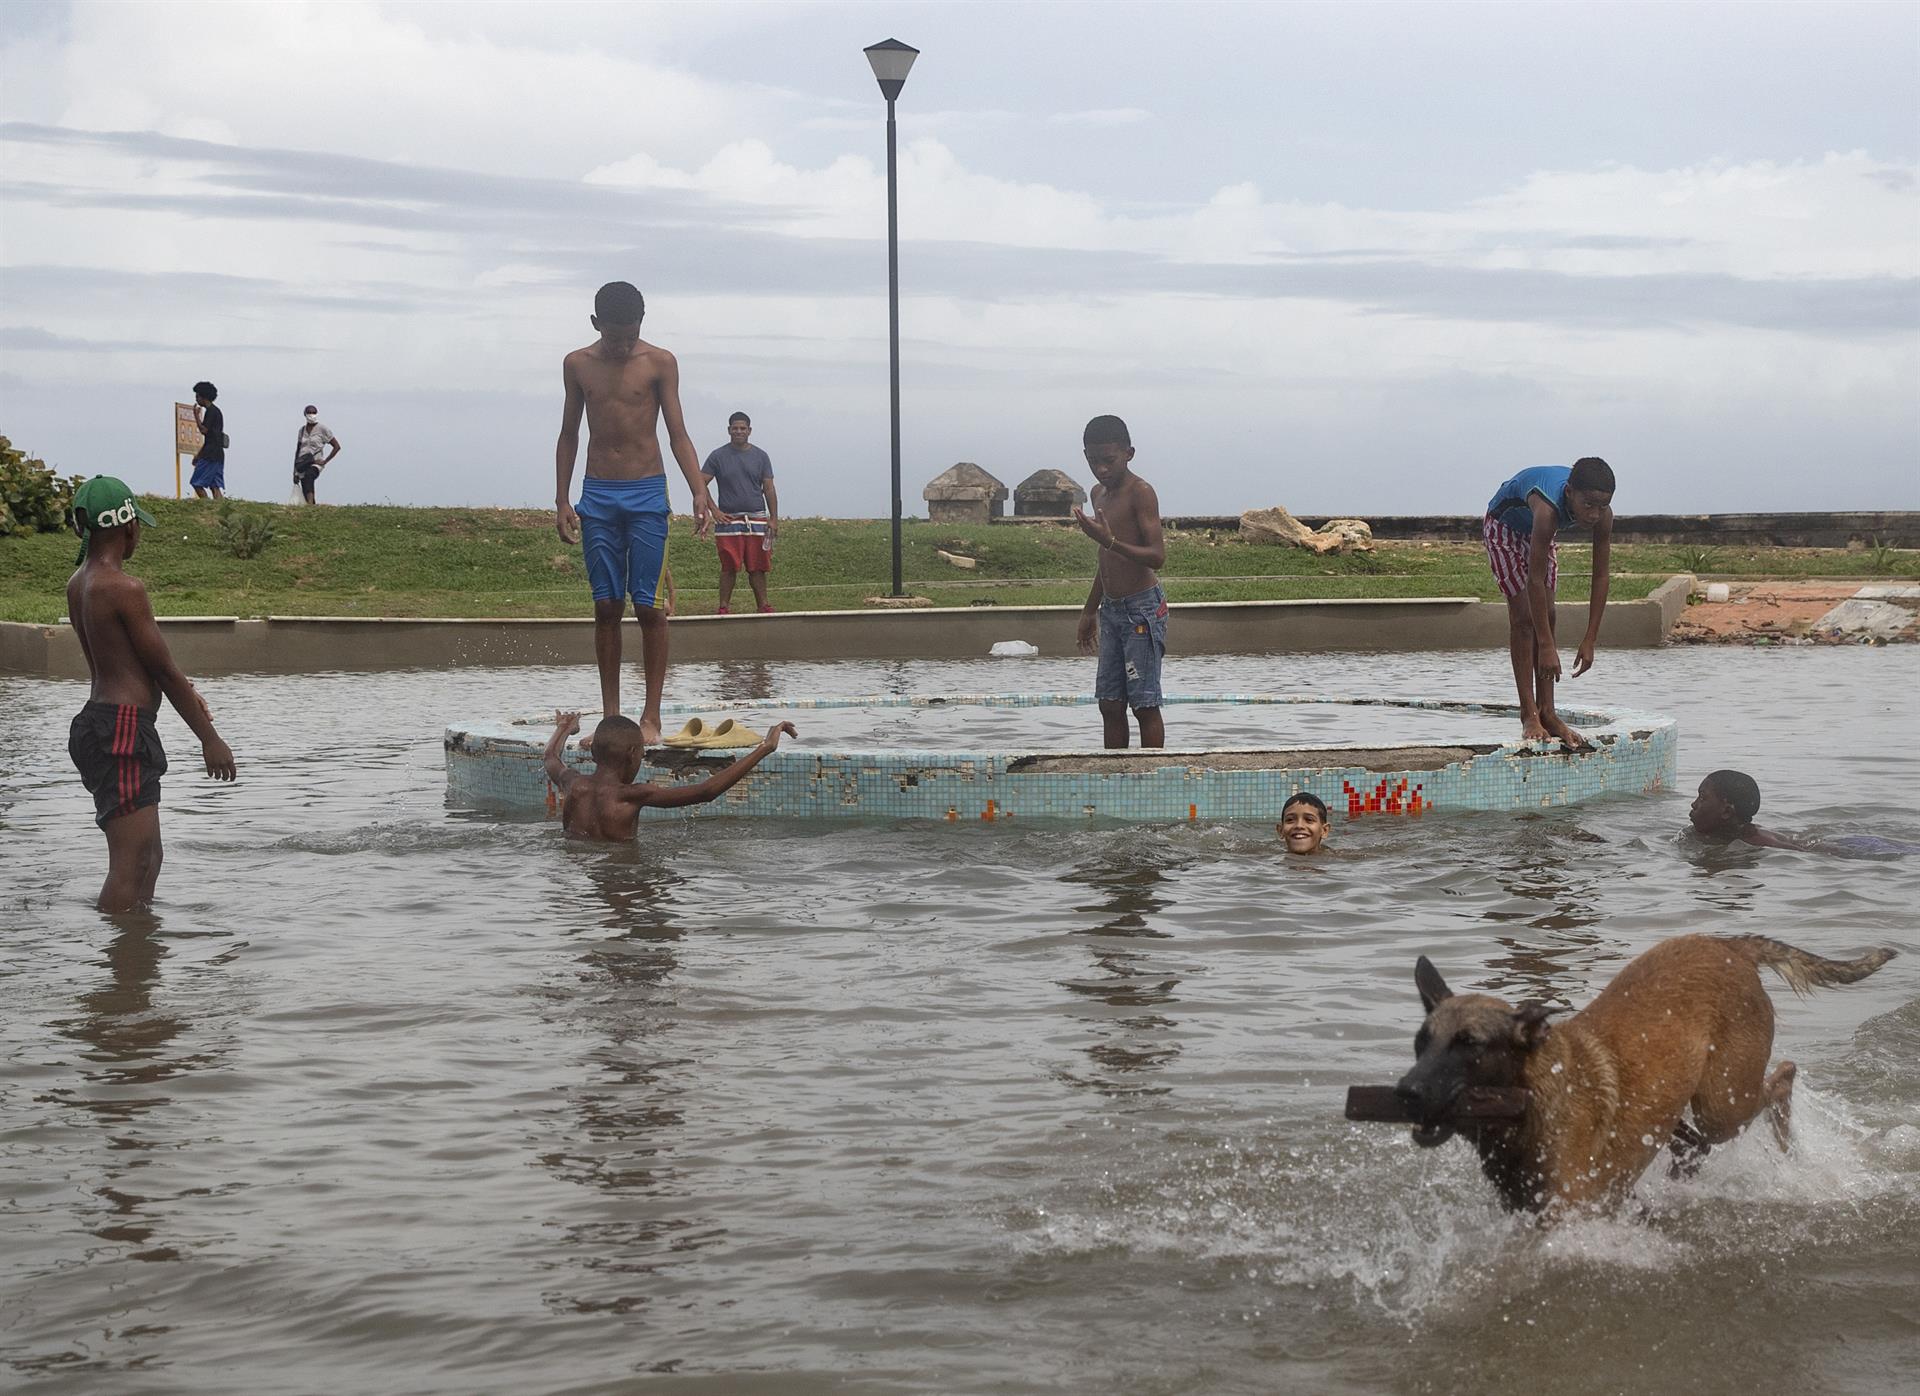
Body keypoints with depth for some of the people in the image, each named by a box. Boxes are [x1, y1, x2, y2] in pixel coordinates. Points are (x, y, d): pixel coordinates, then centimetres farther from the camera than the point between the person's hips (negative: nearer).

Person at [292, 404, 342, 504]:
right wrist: (294, 471, 16)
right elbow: (298, 450, 20)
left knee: (309, 476, -38)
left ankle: (310, 506, -56)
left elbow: (337, 446, 3)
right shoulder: (302, 430, 15)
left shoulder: (322, 429, 1)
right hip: (302, 465, 6)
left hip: (315, 463, -6)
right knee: (305, 493, -1)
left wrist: (325, 461, -4)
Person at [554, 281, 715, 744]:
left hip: (647, 495, -2)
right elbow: (569, 435, 13)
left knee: (649, 606, -6)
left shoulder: (659, 363, -1)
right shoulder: (578, 365, 7)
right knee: (606, 606, 3)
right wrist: (562, 501, 7)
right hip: (597, 496, 2)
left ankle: (651, 717, -2)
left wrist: (699, 492, -14)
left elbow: (678, 433, -2)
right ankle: (610, 716, 7)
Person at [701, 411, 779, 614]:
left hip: (757, 519, 2)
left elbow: (769, 490, 10)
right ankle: (724, 607, 1)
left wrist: (774, 519, 2)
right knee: (729, 567, -4)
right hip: (729, 520, -2)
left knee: (757, 567, 0)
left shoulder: (760, 456, 10)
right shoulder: (718, 456, 4)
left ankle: (763, 606, 2)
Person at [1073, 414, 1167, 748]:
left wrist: (1109, 541, -33)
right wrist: (1090, 610, 26)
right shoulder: (1099, 493, 14)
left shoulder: (1141, 493, -12)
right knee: (1110, 705, 8)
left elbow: (1157, 556, -21)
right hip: (1111, 610, 8)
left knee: (1144, 705, -6)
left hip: (1142, 608, -8)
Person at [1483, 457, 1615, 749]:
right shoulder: (1548, 509, -46)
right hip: (1504, 527, -5)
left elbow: (1600, 577, -23)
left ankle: (1547, 714, 0)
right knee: (1524, 616, -12)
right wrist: (1547, 647, -43)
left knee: (1546, 615, -2)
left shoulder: (1603, 515, -30)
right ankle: (1529, 716, -11)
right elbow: (1535, 580, -44)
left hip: (1541, 532, 5)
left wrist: (1589, 641, -24)